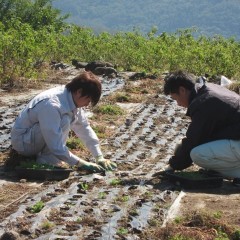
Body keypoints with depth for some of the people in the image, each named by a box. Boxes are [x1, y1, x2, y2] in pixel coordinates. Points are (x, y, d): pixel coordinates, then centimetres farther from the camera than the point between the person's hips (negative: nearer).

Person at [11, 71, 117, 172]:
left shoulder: (72, 99, -5)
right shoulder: (52, 105, -31)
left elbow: (85, 128, 2)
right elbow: (56, 147, -31)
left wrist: (100, 158, -5)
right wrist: (81, 164, -28)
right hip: (22, 141, -9)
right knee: (64, 121, -27)